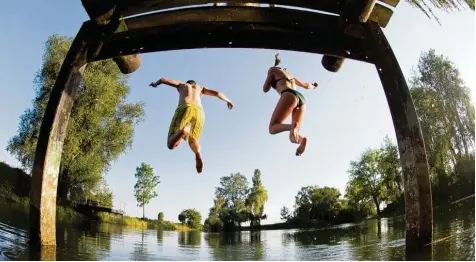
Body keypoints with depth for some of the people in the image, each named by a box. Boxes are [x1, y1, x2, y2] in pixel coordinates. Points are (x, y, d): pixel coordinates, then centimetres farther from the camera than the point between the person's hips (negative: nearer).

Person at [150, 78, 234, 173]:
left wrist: (155, 84, 57)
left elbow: (163, 80, 34)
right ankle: (198, 153, -21)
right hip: (199, 111, 2)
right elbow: (217, 93, 29)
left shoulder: (182, 85, 36)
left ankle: (184, 130, -38)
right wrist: (228, 100, 48)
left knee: (171, 145, -3)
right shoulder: (200, 88, 38)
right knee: (192, 141, 18)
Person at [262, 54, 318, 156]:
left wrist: (270, 79, 37)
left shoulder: (272, 70, 21)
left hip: (289, 95, -6)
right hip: (301, 98, 6)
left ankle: (292, 126, -42)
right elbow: (306, 85, 48)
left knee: (272, 128, -10)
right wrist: (313, 86, 72)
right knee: (294, 136, 3)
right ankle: (301, 139, -34)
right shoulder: (289, 74, 38)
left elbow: (265, 89, 17)